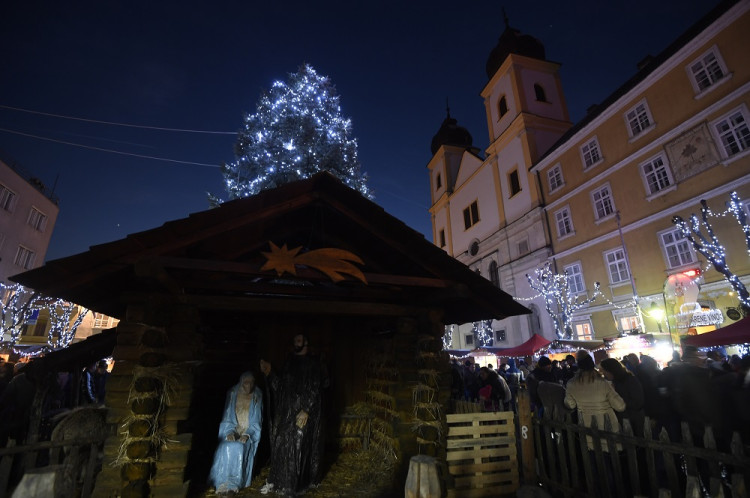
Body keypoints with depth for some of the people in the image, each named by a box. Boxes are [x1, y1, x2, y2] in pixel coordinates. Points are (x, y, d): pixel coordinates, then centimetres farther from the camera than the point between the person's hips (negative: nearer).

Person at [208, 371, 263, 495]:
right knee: (226, 447, -29)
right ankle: (223, 482, -21)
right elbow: (227, 418, 0)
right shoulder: (232, 394, -3)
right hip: (233, 430, 2)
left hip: (249, 432, -1)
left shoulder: (257, 398, -5)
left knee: (239, 448, -30)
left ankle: (234, 482, -22)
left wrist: (247, 435, -20)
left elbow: (256, 422, -4)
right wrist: (230, 432, -18)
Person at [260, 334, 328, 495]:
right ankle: (277, 480, 28)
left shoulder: (313, 363, -9)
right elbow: (281, 385, 10)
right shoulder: (290, 361, 10)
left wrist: (306, 411, -20)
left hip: (303, 411, -6)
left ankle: (293, 484, 18)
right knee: (280, 444, 11)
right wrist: (269, 373, -1)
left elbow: (315, 389, -14)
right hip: (287, 411, 6)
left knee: (298, 446, 1)